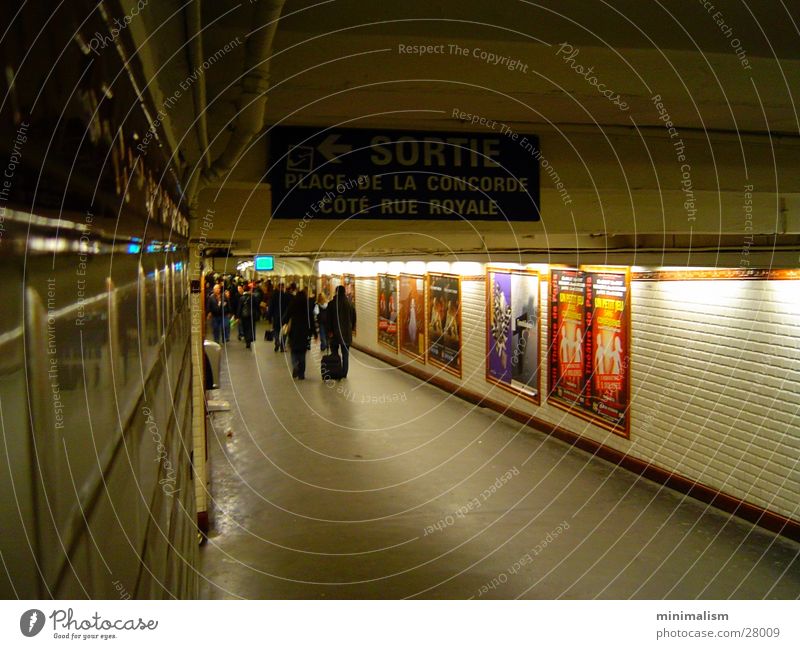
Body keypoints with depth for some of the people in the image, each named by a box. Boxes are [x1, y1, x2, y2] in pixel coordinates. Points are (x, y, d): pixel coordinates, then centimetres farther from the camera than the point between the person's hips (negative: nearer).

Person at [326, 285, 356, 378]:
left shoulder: (331, 304, -7)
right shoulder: (350, 304, 1)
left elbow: (329, 318, -8)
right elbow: (354, 317, 7)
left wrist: (330, 330, -3)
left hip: (335, 332, -2)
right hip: (347, 332, 2)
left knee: (334, 354, 7)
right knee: (345, 354, 7)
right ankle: (344, 373, 6)